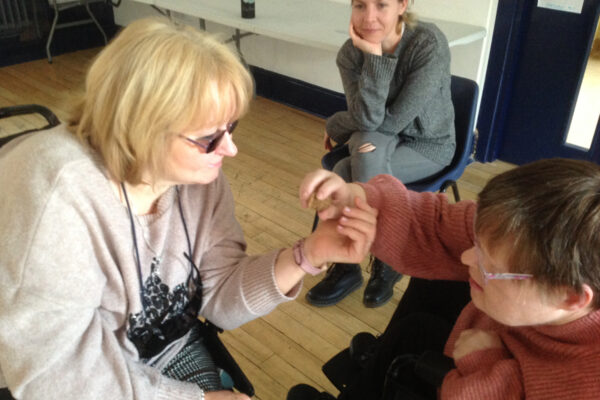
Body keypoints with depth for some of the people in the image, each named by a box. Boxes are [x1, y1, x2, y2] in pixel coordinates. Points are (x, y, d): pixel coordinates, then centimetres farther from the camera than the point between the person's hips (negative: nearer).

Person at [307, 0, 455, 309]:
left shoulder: (430, 44, -26)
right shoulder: (351, 53, -15)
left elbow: (396, 120, -26)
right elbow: (366, 119, -24)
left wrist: (335, 124, -14)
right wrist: (373, 56, -32)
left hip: (429, 144, -3)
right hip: (380, 142, 3)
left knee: (345, 175, -28)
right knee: (368, 153, -33)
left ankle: (386, 259, -4)